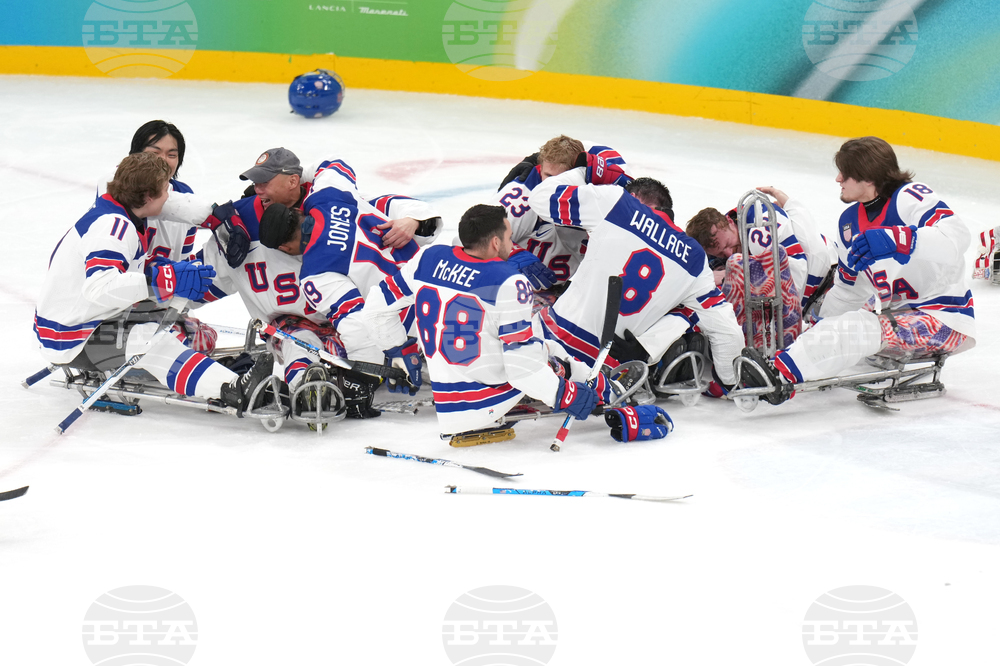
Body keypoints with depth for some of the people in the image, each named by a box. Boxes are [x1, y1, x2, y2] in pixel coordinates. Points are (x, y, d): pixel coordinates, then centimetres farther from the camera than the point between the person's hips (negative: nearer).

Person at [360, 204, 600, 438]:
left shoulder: (428, 259, -1)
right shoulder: (508, 283, -18)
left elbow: (377, 306, 8)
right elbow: (520, 360, -19)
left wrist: (398, 349, 24)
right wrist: (563, 394, -9)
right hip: (493, 401, -6)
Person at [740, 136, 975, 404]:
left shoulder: (911, 197, -16)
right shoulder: (850, 221, 10)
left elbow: (956, 236, -35)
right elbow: (848, 289, 21)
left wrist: (894, 239, -45)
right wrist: (818, 328, 14)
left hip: (945, 321, -11)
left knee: (865, 326, -29)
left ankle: (780, 372, -41)